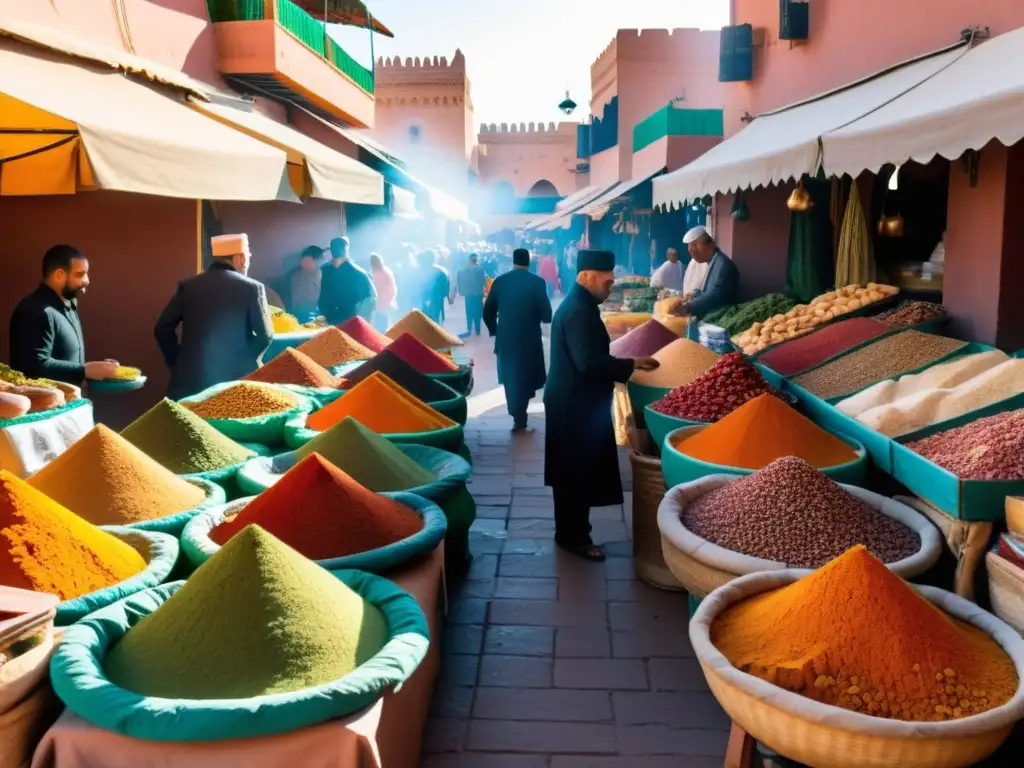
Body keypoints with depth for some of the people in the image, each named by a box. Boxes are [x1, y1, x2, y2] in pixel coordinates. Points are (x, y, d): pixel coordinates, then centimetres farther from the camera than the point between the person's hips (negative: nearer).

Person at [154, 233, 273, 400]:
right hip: (235, 377, -2)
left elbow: (162, 328, 6)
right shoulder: (252, 288, -4)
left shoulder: (188, 286, 5)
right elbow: (265, 335, -4)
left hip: (191, 377, 2)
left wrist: (176, 363, 15)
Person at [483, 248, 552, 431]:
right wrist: (539, 317, 14)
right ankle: (520, 418, 6)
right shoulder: (537, 282, -8)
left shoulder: (500, 281, 0)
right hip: (529, 339, -2)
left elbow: (488, 312, 2)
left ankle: (517, 416, 23)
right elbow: (546, 314, -8)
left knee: (510, 378, 16)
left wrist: (494, 331, 17)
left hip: (505, 339, 2)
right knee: (526, 378, 11)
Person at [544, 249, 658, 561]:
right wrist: (631, 364, -22)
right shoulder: (578, 311, -22)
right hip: (575, 405, -11)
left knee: (576, 472, 18)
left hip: (575, 402, 11)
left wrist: (624, 364, 9)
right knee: (576, 473, 0)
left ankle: (570, 532, 29)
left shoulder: (579, 305, 11)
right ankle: (573, 537, 12)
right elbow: (590, 363, -29)